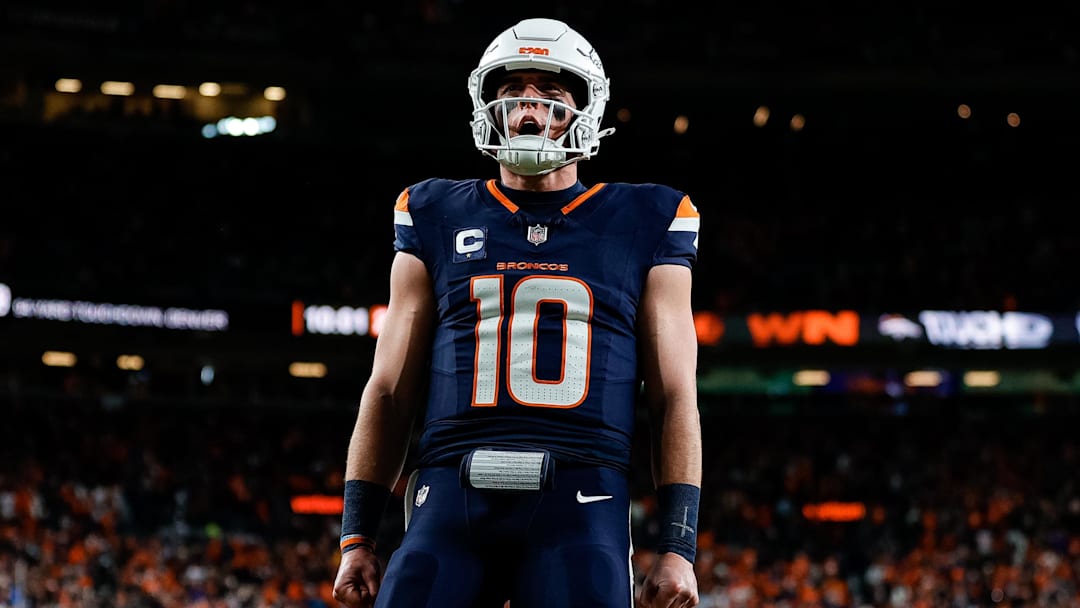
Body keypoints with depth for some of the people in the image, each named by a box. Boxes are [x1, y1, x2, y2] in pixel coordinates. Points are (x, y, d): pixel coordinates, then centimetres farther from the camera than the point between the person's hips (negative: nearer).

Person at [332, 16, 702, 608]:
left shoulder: (643, 226, 12)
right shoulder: (438, 217, 16)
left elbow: (675, 399, 10)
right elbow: (390, 392, 16)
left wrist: (678, 548, 1)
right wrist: (356, 538, 9)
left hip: (579, 502, -1)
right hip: (452, 497, 1)